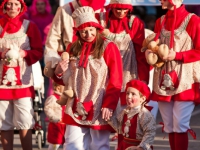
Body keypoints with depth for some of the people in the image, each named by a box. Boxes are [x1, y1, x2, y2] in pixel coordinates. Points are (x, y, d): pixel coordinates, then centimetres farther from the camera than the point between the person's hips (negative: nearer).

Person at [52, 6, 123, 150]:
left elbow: (116, 81, -7)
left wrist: (109, 105, -15)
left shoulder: (108, 47, -3)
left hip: (99, 109, -4)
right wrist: (59, 73, -2)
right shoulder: (73, 49, 12)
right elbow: (68, 79, 21)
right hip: (76, 108, 4)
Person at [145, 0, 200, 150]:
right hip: (163, 81, 6)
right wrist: (152, 52, 0)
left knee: (180, 125, -10)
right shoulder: (160, 21, 14)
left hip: (185, 81, -6)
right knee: (169, 126, 5)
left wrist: (177, 55, -17)